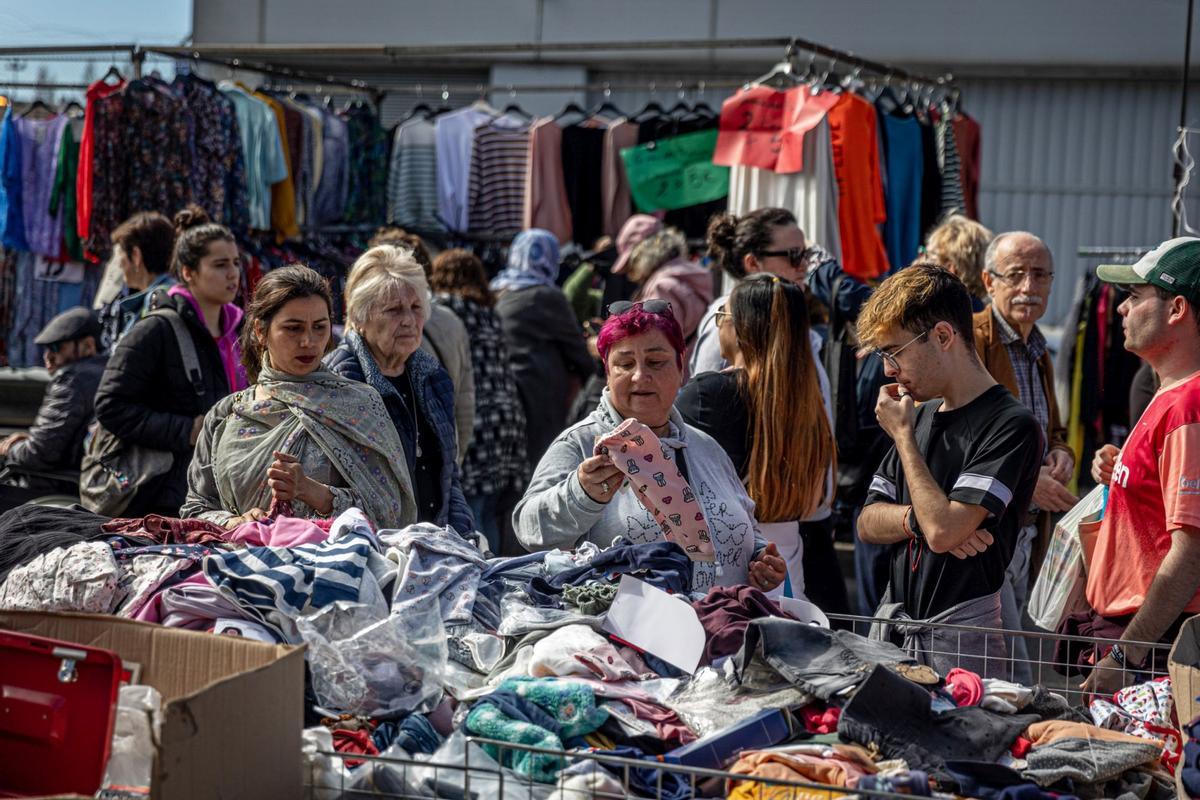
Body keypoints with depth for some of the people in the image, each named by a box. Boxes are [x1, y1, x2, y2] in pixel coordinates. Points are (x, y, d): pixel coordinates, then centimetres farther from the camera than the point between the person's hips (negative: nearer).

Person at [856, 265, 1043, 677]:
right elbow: (867, 524, 14)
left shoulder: (1012, 424, -10)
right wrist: (918, 518, -8)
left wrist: (903, 435, -8)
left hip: (961, 635, -6)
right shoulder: (921, 415, 15)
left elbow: (943, 531, -20)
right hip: (893, 621, 7)